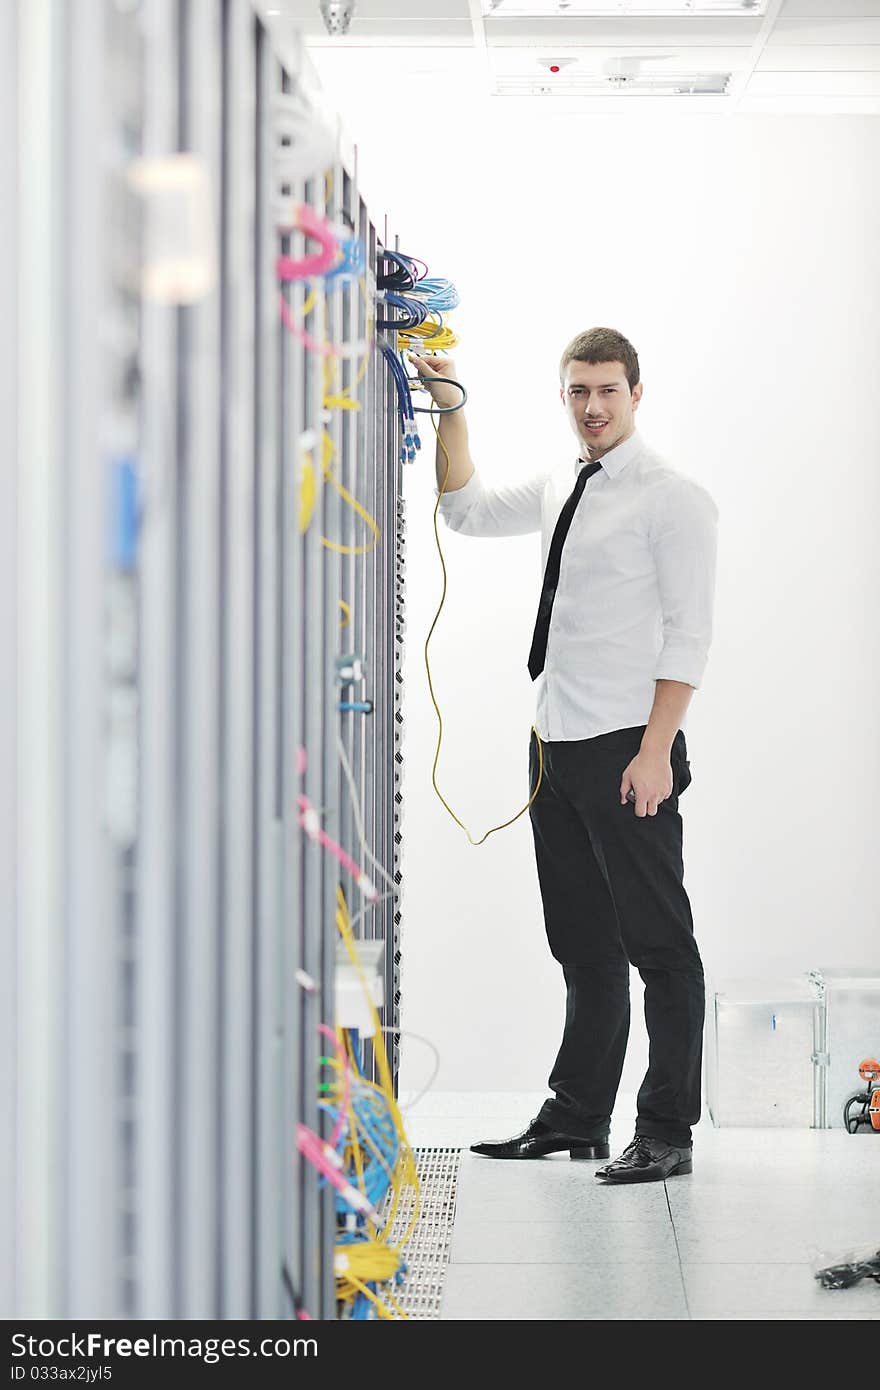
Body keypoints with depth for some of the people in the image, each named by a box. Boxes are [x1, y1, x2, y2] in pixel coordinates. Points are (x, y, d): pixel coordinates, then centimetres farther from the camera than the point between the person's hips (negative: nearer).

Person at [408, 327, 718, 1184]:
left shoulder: (672, 498, -8)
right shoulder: (560, 486, 15)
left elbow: (687, 635, -12)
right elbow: (468, 511, 26)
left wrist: (655, 751, -19)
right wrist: (452, 414, 14)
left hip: (629, 751, -7)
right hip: (557, 746, 7)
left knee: (657, 942, -2)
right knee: (583, 944, 13)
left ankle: (666, 1133, 2)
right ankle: (577, 1119, 20)